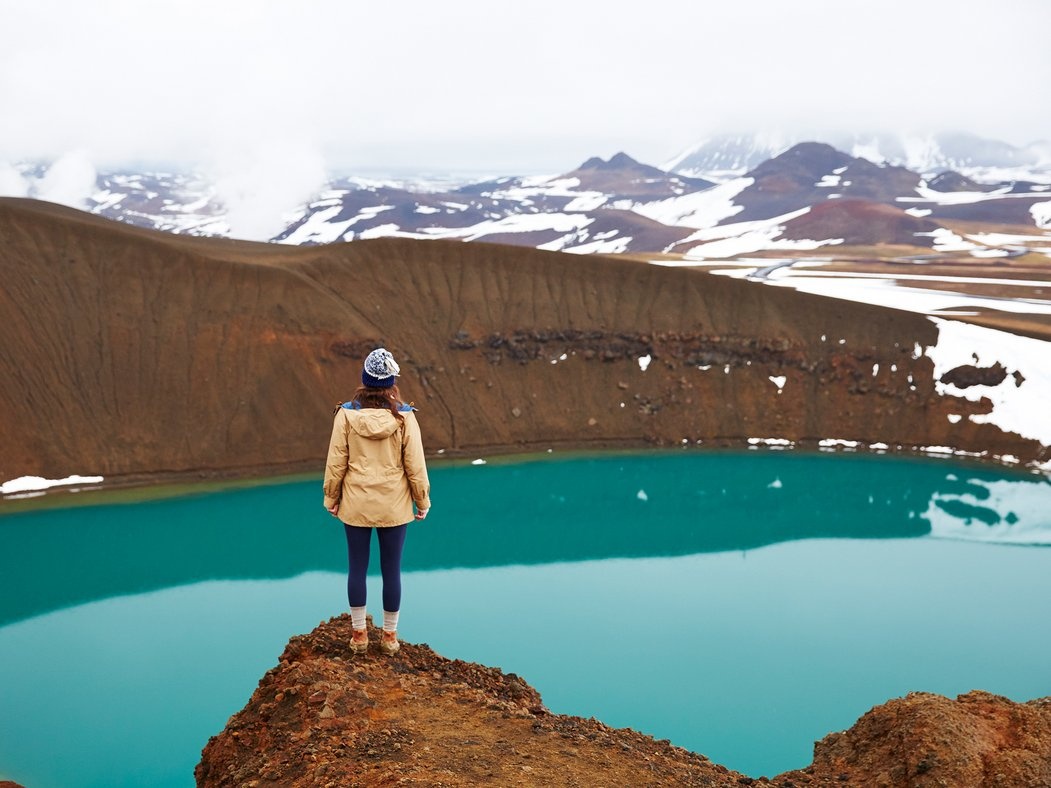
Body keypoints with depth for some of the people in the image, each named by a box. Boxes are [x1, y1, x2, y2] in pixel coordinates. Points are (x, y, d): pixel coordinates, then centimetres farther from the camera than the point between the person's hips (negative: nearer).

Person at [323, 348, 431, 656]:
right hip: (394, 506, 0)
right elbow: (415, 464, -6)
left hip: (356, 504, 1)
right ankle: (389, 636, 22)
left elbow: (336, 462, -5)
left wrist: (331, 498, 9)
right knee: (391, 570, 11)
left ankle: (359, 634, 22)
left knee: (357, 568, 13)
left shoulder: (346, 414, -10)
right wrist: (422, 501, 6)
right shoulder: (404, 417, -11)